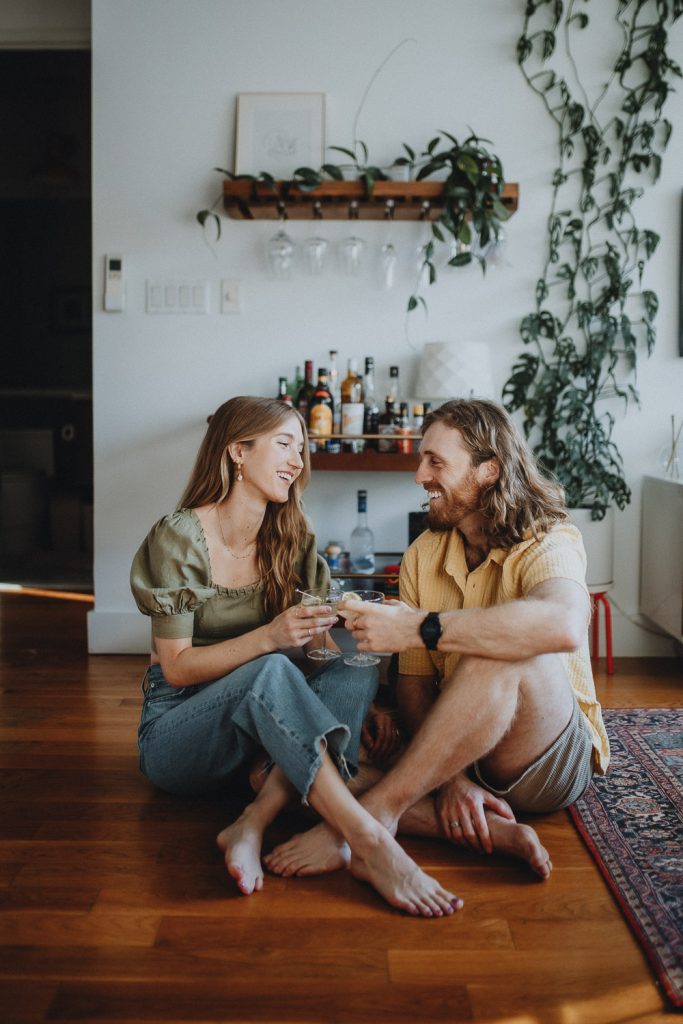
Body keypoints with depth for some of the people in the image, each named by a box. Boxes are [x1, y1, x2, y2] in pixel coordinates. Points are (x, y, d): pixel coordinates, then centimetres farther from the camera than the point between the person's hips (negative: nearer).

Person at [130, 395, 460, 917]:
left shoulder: (291, 538, 5)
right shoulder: (178, 537, -12)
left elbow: (318, 638, 1)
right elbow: (177, 668, -14)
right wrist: (267, 638, -28)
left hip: (254, 729, 6)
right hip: (176, 732, -5)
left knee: (357, 670, -22)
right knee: (270, 671, -35)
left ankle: (253, 824, -33)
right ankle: (369, 841, -42)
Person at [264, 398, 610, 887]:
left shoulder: (548, 541, -12)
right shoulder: (422, 555, 6)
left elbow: (565, 624, -37)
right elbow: (414, 684, -1)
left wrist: (417, 627, -36)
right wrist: (449, 775, -18)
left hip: (554, 757, -5)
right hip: (460, 754, 5)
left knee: (503, 656, -37)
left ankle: (374, 813, -29)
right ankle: (490, 831, -23)